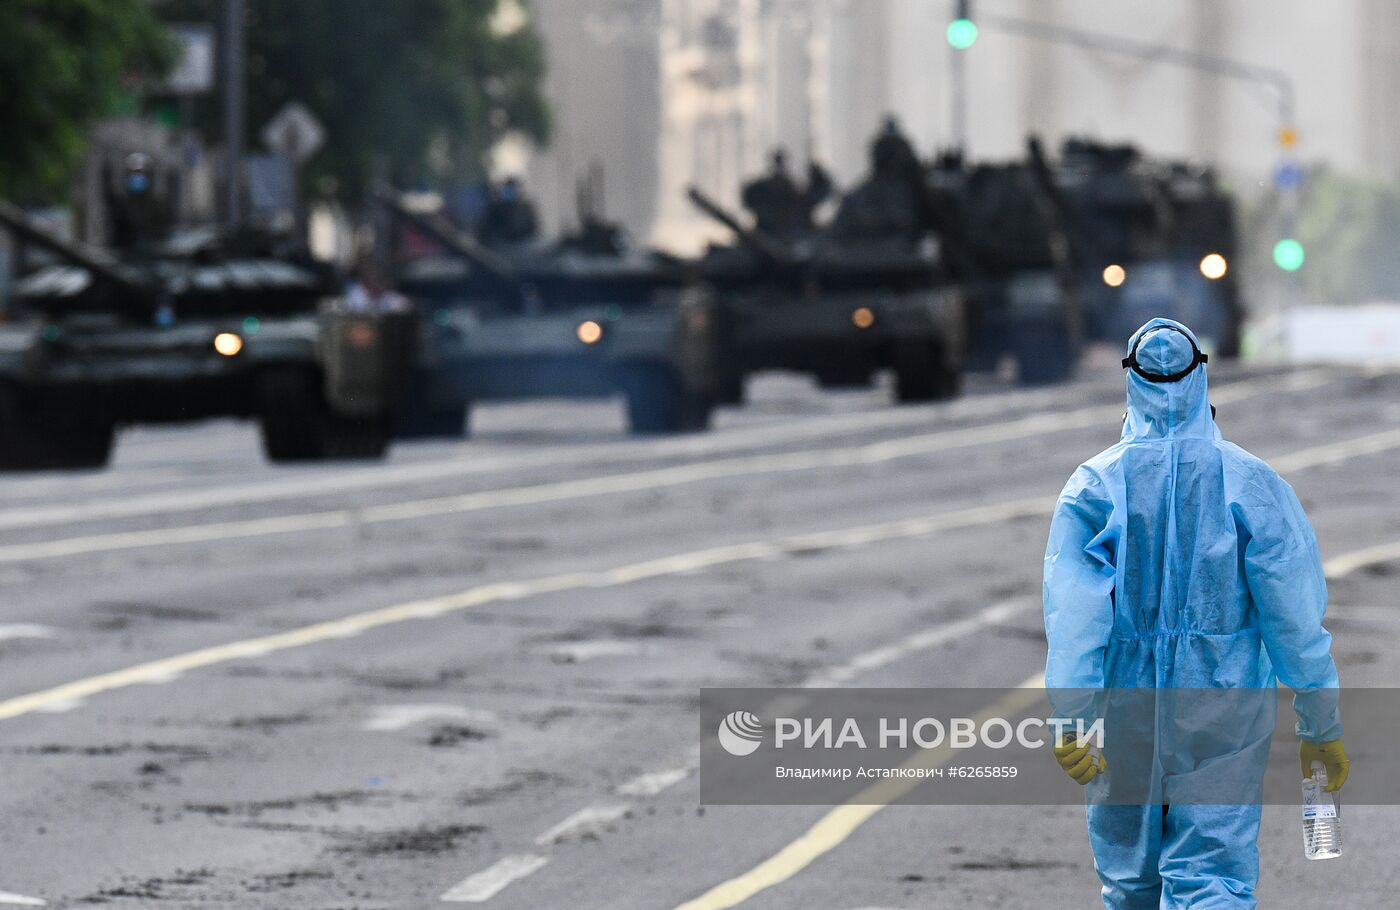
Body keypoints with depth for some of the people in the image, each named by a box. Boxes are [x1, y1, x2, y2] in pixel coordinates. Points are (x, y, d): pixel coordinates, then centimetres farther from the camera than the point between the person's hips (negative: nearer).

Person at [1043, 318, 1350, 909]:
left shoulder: (1095, 485, -5)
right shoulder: (1252, 483, -5)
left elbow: (1073, 614, -14)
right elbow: (1295, 615, -4)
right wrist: (1321, 726, 3)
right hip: (1225, 719, -1)